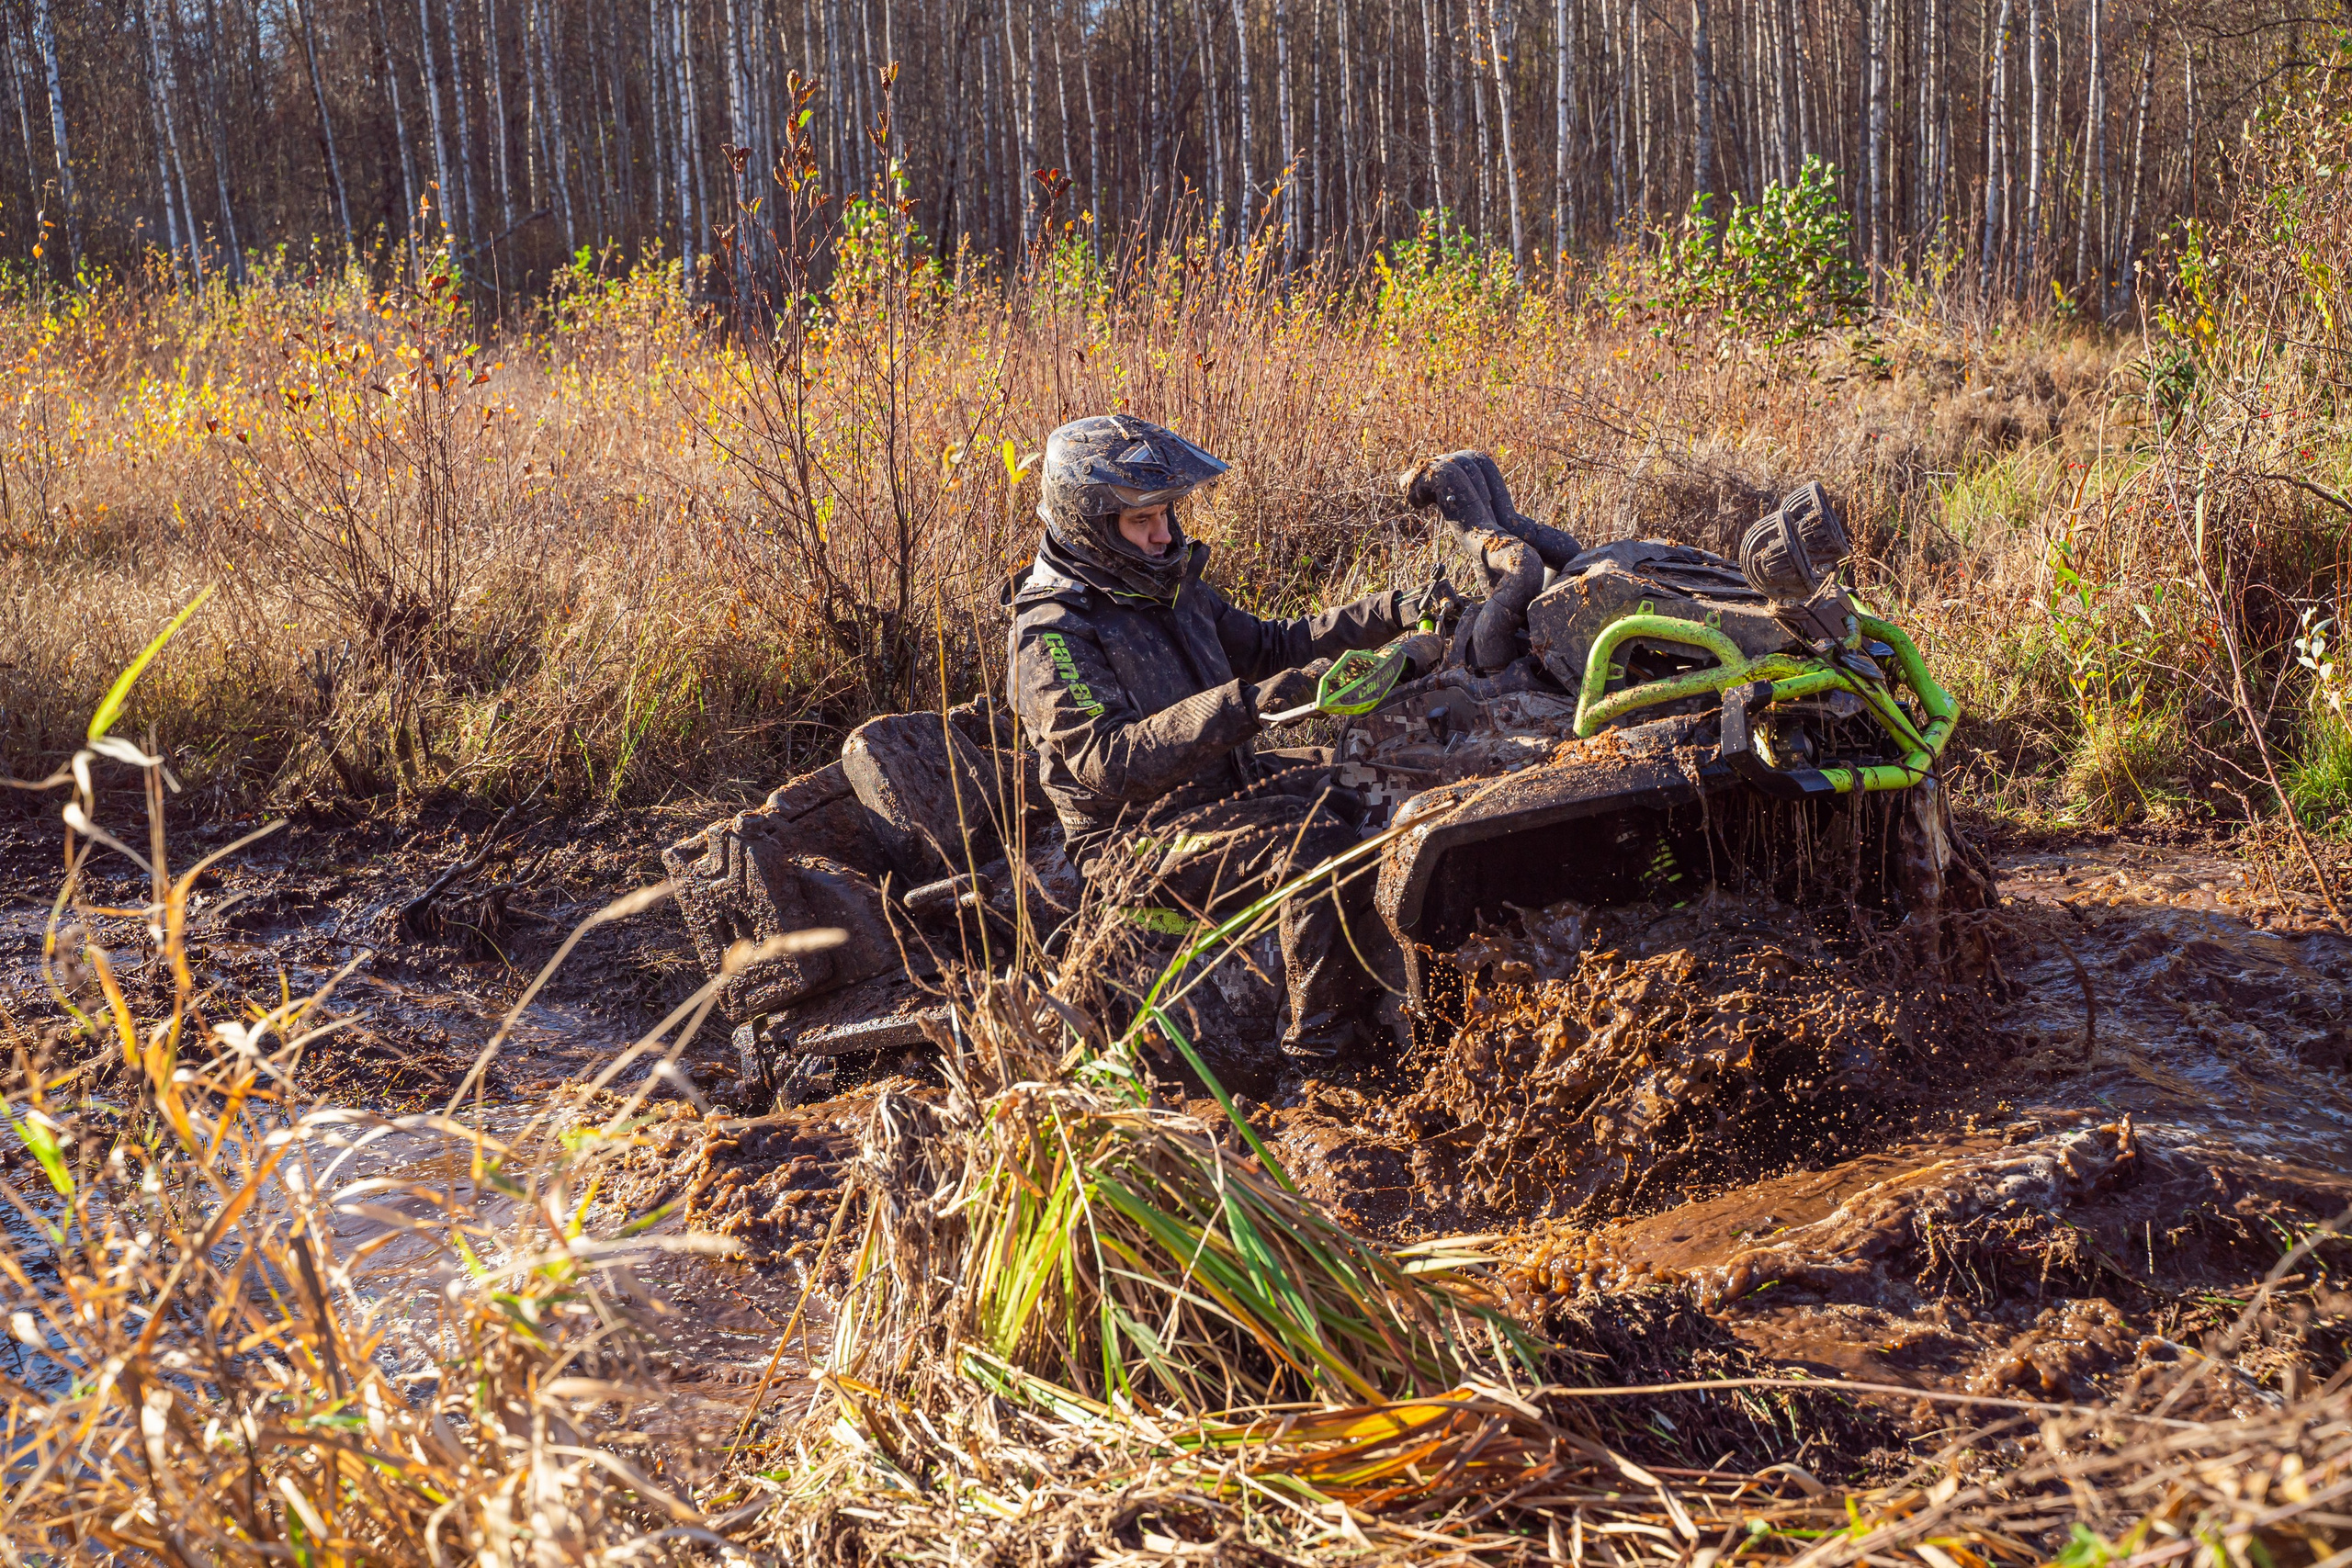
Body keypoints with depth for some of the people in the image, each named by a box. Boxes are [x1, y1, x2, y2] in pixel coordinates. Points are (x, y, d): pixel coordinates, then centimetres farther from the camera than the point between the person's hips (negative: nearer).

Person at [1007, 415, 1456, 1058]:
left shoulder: (1167, 588, 10)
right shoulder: (1053, 633, -18)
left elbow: (1269, 646, 20)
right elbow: (1107, 760, -31)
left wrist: (1393, 612, 11)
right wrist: (1236, 707, -41)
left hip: (1220, 784, 9)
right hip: (1138, 837, -9)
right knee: (1314, 844, -29)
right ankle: (1321, 1046, -18)